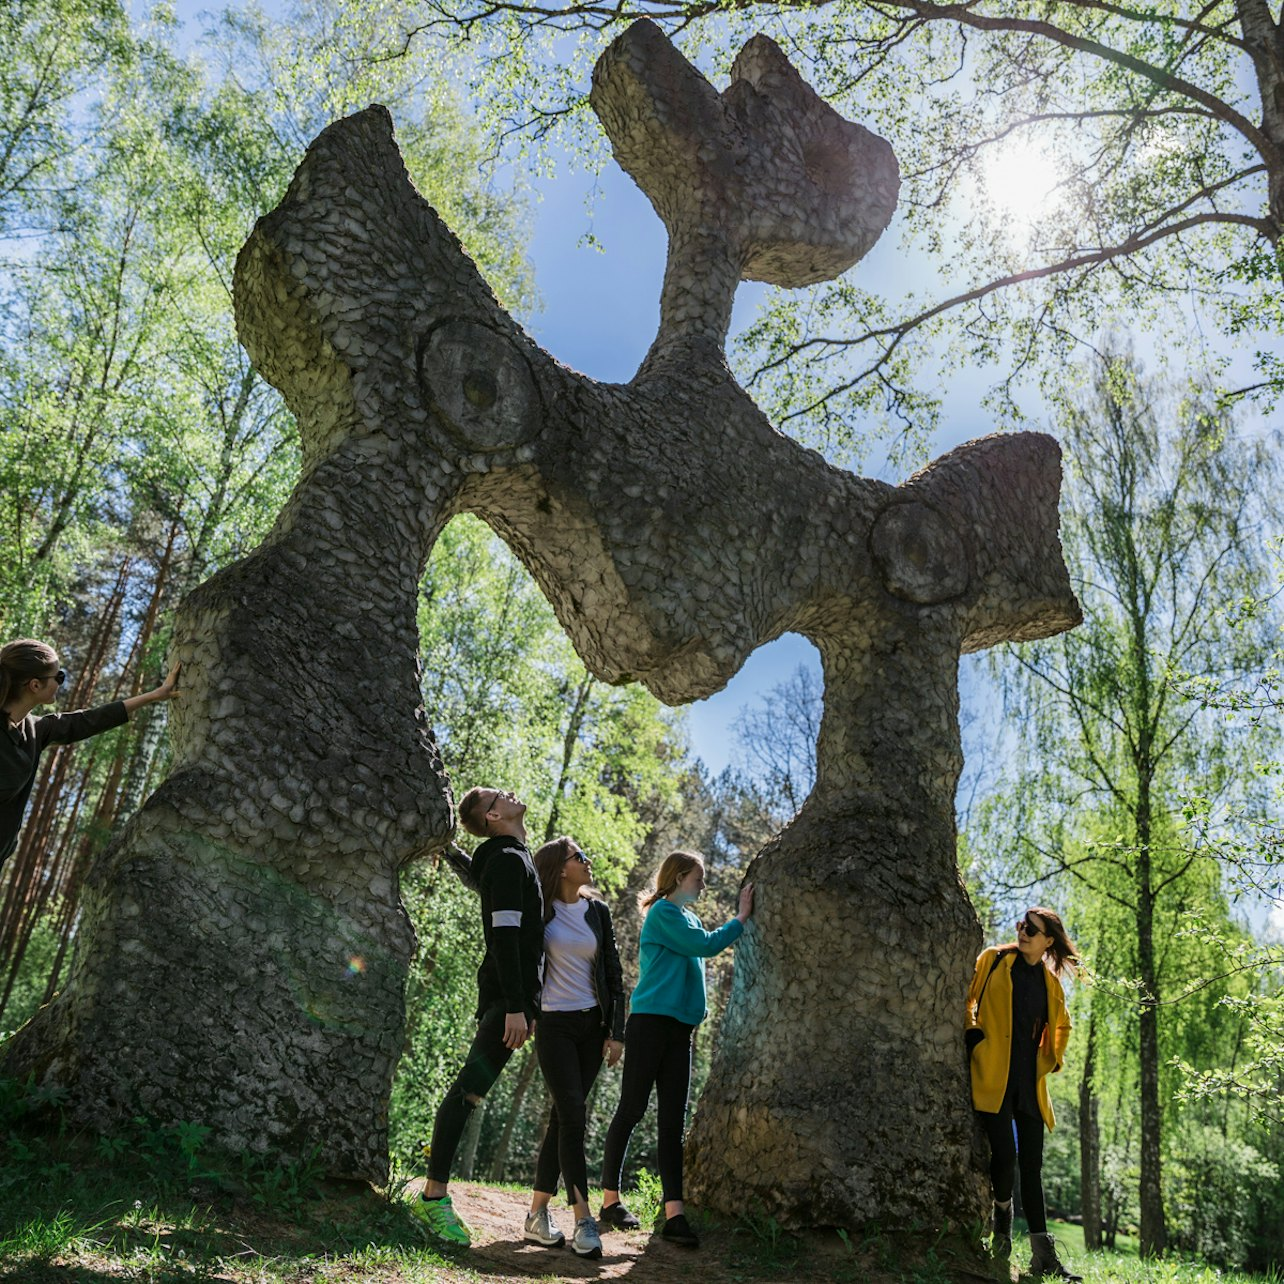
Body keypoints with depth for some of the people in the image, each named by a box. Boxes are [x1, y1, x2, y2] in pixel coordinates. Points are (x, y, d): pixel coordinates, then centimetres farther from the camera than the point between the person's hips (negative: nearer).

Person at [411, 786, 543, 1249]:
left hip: (510, 995, 11)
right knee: (470, 1087, -12)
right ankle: (434, 1196, -11)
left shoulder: (516, 858, 19)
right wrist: (516, 1006, -24)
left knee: (470, 1088, 14)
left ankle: (435, 1195, 22)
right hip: (506, 993, -11)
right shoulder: (507, 859, -12)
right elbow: (504, 935, -21)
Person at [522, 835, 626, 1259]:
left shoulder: (597, 911, 6)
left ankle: (538, 1213, 17)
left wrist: (616, 1032, 2)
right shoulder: (539, 912, -5)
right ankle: (583, 1221, -7)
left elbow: (614, 974, 7)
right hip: (555, 1025, -4)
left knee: (563, 1116, 7)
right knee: (572, 1115, -11)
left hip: (592, 1025, 4)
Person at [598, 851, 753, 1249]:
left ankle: (674, 1215, -2)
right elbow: (707, 945, -12)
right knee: (631, 1110, 0)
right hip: (651, 1021, -9)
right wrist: (742, 917, -5)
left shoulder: (687, 918, 20)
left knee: (672, 1121, 1)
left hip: (680, 1028, 9)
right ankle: (610, 1200, 11)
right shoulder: (664, 912, -7)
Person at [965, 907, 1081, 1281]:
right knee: (1005, 1154, -13)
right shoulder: (993, 960, 2)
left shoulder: (1050, 983, 12)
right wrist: (970, 1032, -7)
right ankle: (1002, 1215, 18)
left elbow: (1061, 1026, 28)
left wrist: (1051, 1060, 15)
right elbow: (965, 996, 4)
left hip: (1029, 1081, 4)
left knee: (1031, 1164, 5)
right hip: (993, 1075, -4)